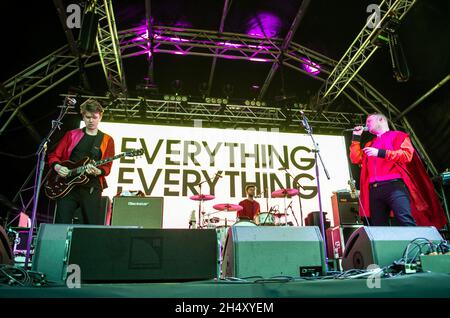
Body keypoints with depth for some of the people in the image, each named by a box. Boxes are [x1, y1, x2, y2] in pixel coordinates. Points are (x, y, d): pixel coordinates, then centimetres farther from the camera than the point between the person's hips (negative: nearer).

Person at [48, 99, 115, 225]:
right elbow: (53, 156, 12)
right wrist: (58, 167, -8)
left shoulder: (107, 140, 8)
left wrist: (97, 171, -19)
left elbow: (107, 167, 1)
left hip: (91, 189, -1)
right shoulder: (71, 135, 12)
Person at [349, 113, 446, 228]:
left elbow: (407, 154, -3)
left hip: (394, 185, -5)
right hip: (373, 189, 5)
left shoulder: (397, 135, 14)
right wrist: (356, 137, 21)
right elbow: (356, 159, 21)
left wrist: (380, 153, -10)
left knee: (407, 223, -22)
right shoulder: (370, 144, 31)